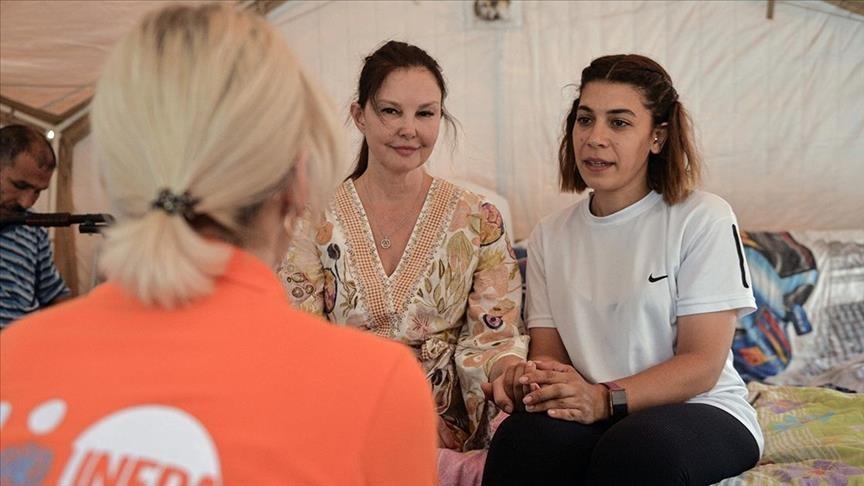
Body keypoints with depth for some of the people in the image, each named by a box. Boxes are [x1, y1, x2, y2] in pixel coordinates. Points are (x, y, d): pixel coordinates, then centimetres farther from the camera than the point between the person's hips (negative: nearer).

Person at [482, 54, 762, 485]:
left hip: (699, 411, -2)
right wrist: (534, 378, -19)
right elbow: (548, 350, 7)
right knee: (520, 438, -32)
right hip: (593, 417, 3)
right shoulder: (550, 235, 10)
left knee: (636, 446, -39)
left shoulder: (703, 219, -5)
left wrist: (605, 399, -25)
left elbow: (703, 364, -9)